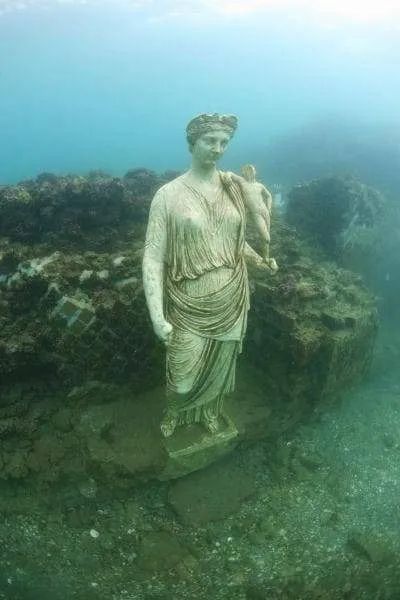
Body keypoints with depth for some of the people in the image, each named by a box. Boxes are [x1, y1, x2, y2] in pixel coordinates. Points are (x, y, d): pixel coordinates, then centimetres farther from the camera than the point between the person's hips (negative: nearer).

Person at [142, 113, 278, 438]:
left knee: (219, 367, 22)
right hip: (189, 308, -3)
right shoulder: (168, 195, -12)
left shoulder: (235, 186, 0)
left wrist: (259, 258, 0)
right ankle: (175, 412, 45)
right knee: (182, 379, 9)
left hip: (231, 302, 4)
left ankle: (210, 410, 53)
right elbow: (153, 257, -14)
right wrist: (157, 316, -19)